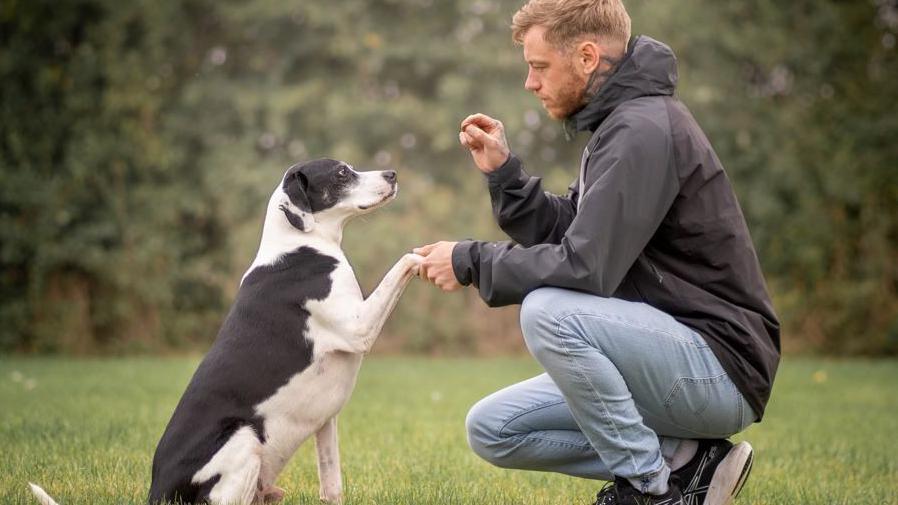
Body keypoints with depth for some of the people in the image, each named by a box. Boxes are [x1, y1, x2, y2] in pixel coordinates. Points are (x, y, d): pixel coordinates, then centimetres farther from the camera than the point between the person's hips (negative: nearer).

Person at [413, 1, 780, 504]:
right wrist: (503, 171, 3)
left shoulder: (643, 130, -19)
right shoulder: (621, 123, 13)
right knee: (492, 429, 4)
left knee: (548, 311, -31)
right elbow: (565, 234, 14)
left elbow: (585, 267, -26)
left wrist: (471, 261, -14)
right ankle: (682, 459, 4)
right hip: (678, 362, 10)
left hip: (721, 367, -10)